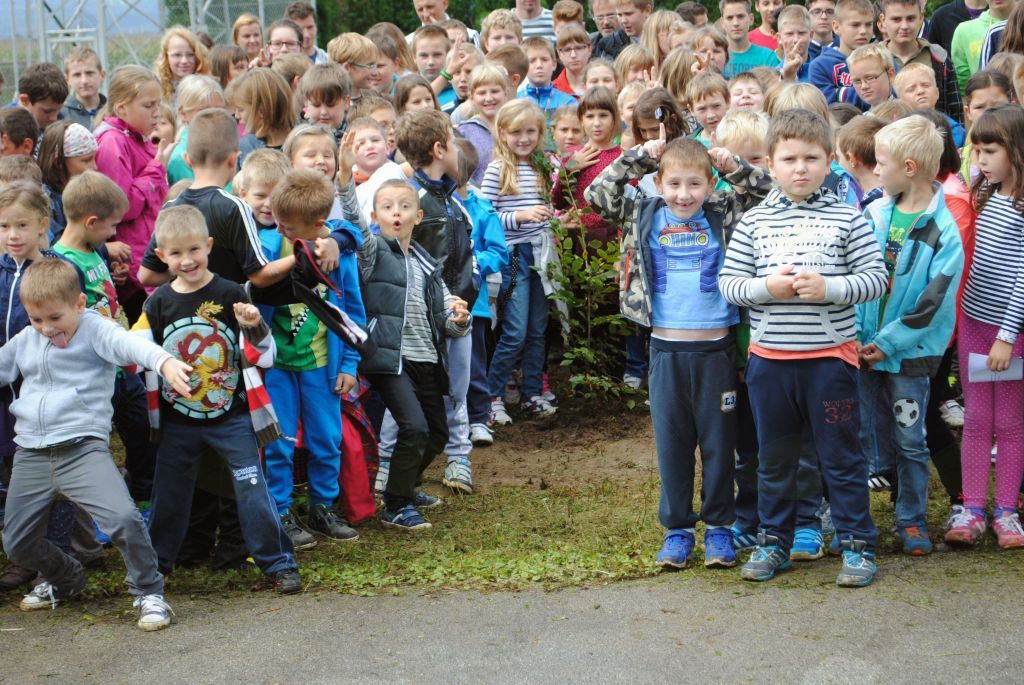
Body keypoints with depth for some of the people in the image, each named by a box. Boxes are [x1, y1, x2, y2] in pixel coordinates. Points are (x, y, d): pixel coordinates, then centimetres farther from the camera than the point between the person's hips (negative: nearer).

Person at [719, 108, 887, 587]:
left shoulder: (846, 219, -2)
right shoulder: (754, 222, 3)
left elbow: (875, 278, -5)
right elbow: (728, 282, 2)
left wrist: (828, 287, -19)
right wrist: (766, 287, -15)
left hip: (830, 355, -2)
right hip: (769, 357, 2)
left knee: (840, 457, 6)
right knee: (774, 458, 14)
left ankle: (857, 543, 17)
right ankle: (773, 541, 28)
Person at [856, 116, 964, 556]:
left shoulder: (943, 231, -12)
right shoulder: (874, 213, 1)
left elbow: (932, 304, -14)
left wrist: (887, 343, -14)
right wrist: (855, 334, -6)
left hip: (909, 352, -4)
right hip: (863, 347, 4)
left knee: (909, 440, 6)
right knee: (858, 435, 9)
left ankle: (912, 520, 19)